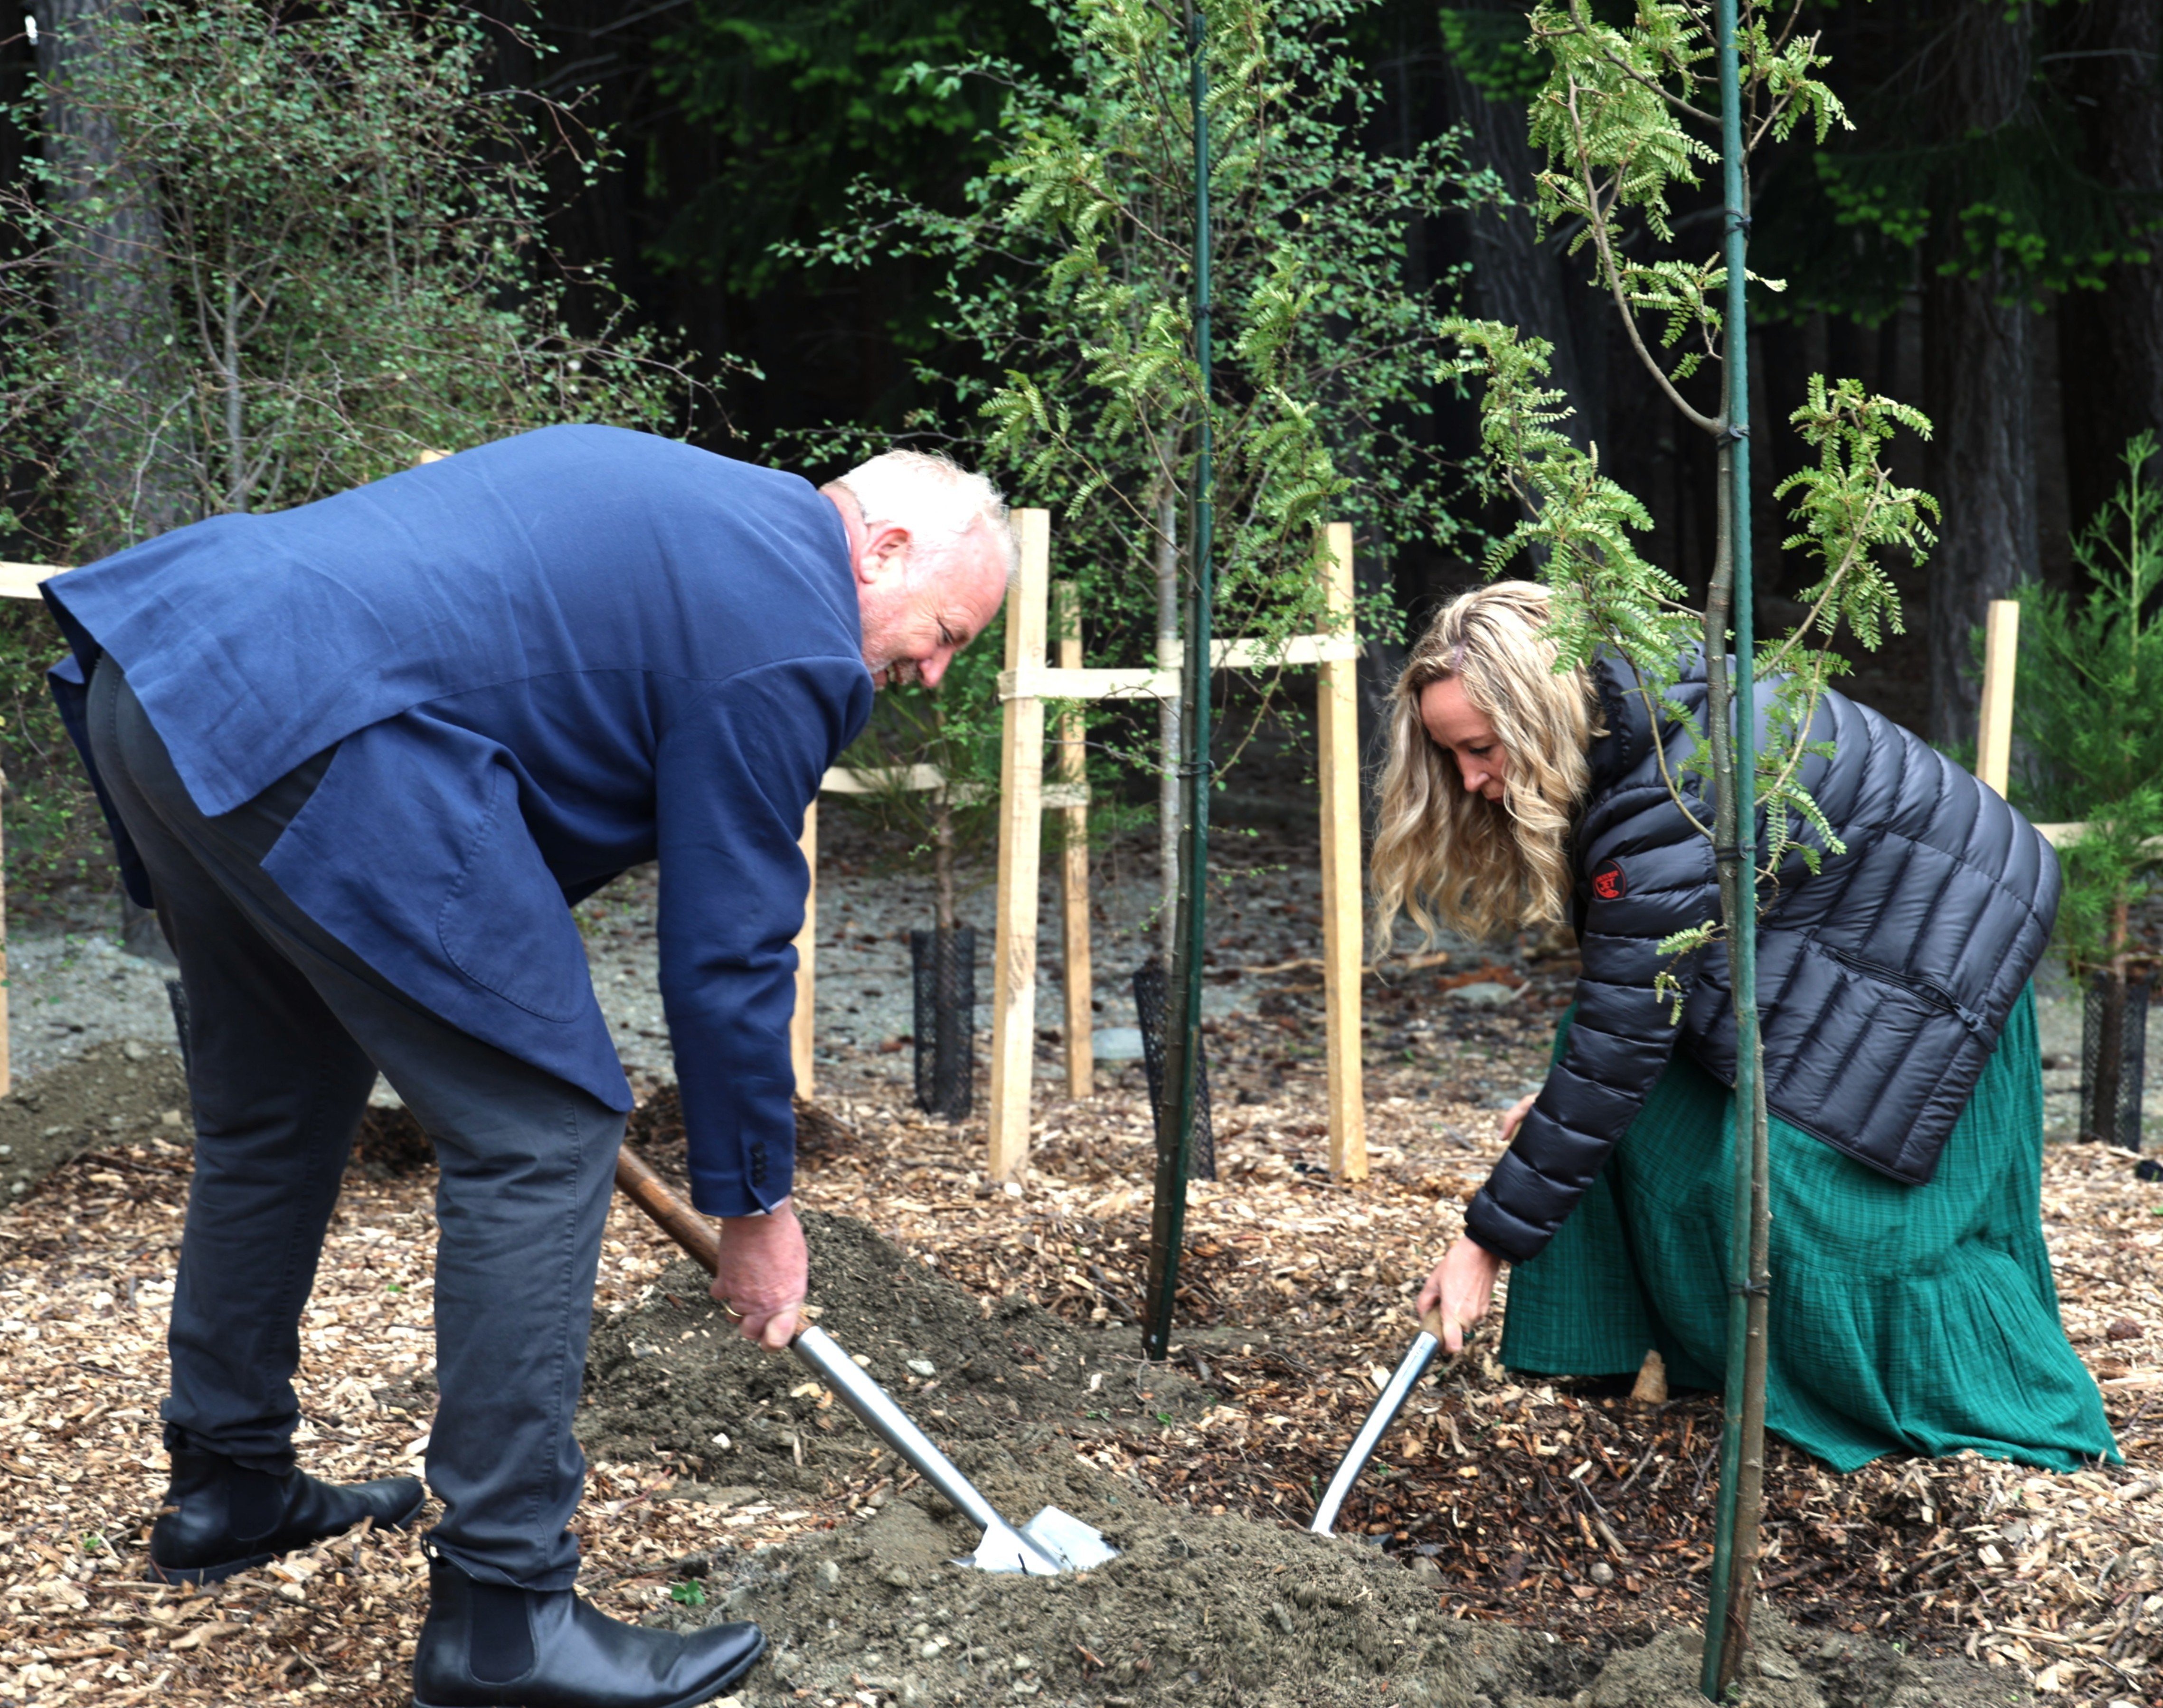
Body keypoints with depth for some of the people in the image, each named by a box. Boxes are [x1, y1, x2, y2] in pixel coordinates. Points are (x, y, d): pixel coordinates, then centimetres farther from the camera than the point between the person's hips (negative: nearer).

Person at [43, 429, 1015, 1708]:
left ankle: (230, 1483, 40)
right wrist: (754, 1204, 12)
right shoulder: (795, 641, -1)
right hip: (320, 735, -10)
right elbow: (730, 949, 0)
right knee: (541, 1136, -4)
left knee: (276, 1112, 25)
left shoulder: (693, 504, 26)